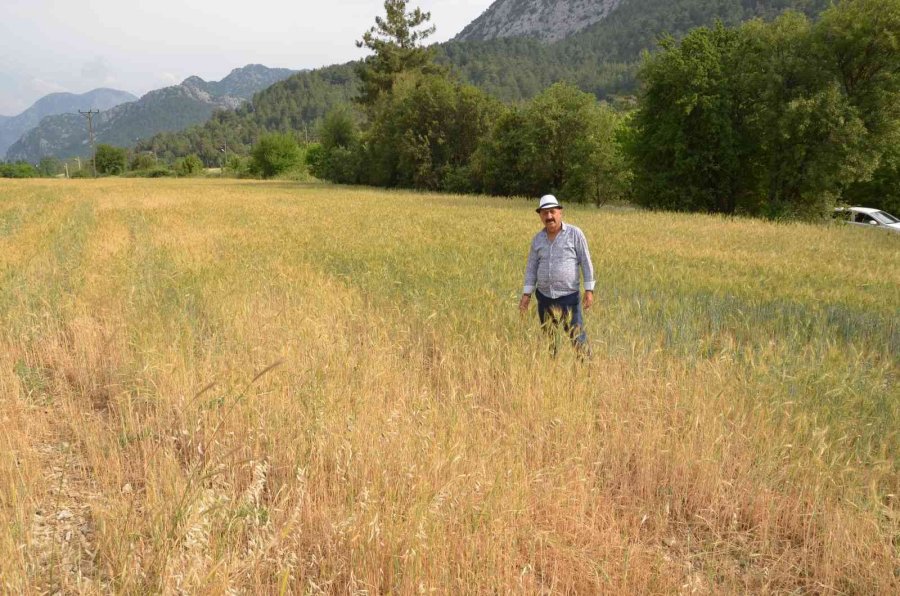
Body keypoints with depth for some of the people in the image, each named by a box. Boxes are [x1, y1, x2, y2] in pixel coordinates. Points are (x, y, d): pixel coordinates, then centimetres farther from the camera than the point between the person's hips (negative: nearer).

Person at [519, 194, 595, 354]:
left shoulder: (575, 234, -4)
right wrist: (526, 294, 5)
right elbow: (531, 267, 11)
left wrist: (589, 290, -9)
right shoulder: (537, 239, 7)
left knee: (577, 337, -7)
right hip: (544, 297, 4)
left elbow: (586, 262, -4)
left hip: (569, 296, -4)